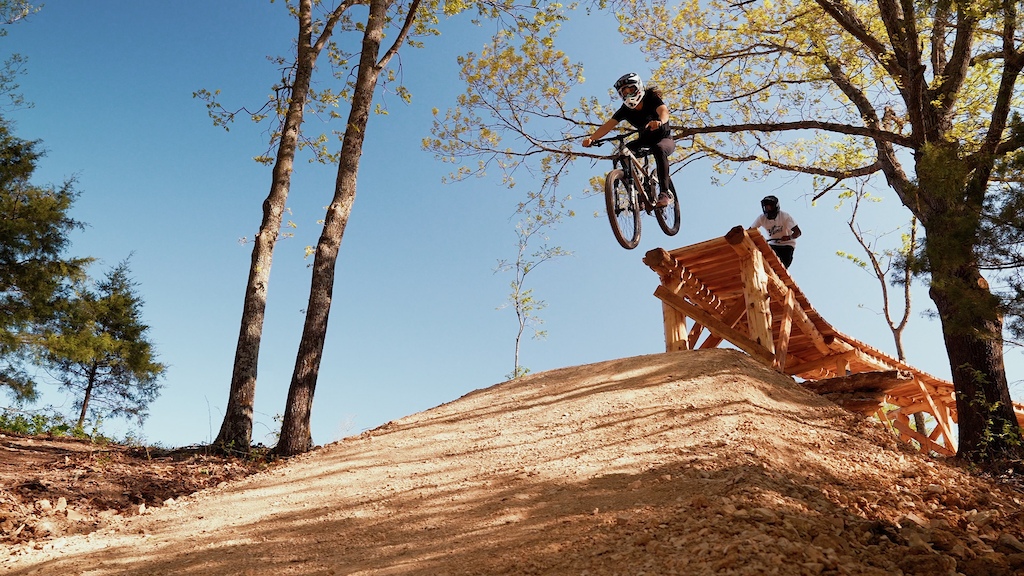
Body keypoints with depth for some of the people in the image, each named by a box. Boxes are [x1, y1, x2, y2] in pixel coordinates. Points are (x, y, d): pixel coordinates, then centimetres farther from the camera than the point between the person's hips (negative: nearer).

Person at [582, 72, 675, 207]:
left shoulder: (652, 99, -21)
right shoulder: (625, 109, -11)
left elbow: (663, 111, -41)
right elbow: (609, 124, -24)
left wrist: (660, 122, -66)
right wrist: (591, 138, -42)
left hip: (664, 139, -4)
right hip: (645, 140, 4)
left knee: (659, 149, -39)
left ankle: (665, 193, -38)